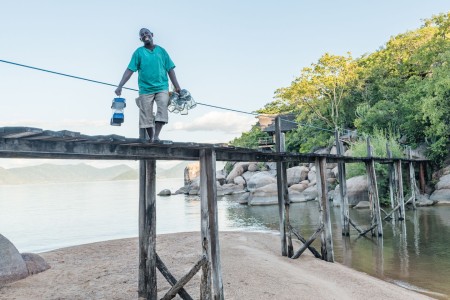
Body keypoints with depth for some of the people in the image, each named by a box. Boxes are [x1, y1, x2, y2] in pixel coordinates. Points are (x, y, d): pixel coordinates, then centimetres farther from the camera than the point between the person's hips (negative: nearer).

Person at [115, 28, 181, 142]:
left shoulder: (161, 50, 12)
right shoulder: (139, 52, 7)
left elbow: (170, 70, 10)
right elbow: (129, 70, 0)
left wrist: (177, 87, 3)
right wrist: (120, 86, -10)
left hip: (162, 87, 0)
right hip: (145, 89, 0)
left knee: (162, 108, -21)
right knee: (147, 115, 1)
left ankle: (156, 136, -22)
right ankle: (151, 138, 15)